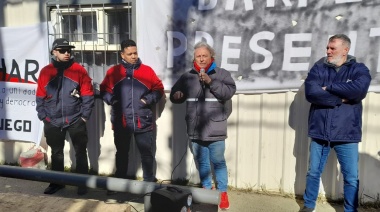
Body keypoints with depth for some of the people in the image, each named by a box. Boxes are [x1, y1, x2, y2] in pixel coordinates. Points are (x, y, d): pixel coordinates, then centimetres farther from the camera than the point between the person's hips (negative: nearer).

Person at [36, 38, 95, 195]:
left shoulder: (79, 70, -5)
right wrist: (43, 117, 1)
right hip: (53, 122, 2)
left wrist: (84, 116, -6)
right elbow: (40, 97, 6)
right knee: (56, 153, 16)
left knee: (80, 152, 7)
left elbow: (88, 95, -4)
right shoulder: (46, 71, 1)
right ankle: (57, 182, 32)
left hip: (75, 120, -2)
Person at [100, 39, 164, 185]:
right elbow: (104, 90, 12)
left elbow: (159, 89, 6)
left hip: (143, 121, -1)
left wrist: (149, 99, -9)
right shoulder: (113, 72, 3)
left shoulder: (147, 70, 1)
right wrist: (111, 100, -6)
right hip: (121, 122, 1)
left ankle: (149, 182, 23)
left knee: (147, 153, 7)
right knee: (121, 153, 16)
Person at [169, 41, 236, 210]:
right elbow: (175, 95, 13)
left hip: (215, 130, -3)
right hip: (195, 130, 4)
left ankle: (223, 192, 22)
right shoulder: (187, 77, 7)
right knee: (201, 162, 17)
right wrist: (175, 96, -10)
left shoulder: (222, 74, -2)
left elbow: (229, 92, -17)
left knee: (218, 161, 7)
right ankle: (206, 189, 34)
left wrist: (211, 81, -24)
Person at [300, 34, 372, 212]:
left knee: (351, 177, 9)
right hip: (320, 131, 1)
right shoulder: (318, 68, 3)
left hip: (346, 133, -1)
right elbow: (311, 93, -14)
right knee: (313, 172, 13)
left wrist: (329, 88, -13)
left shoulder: (359, 69, 1)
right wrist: (341, 99, -13)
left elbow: (359, 90, -21)